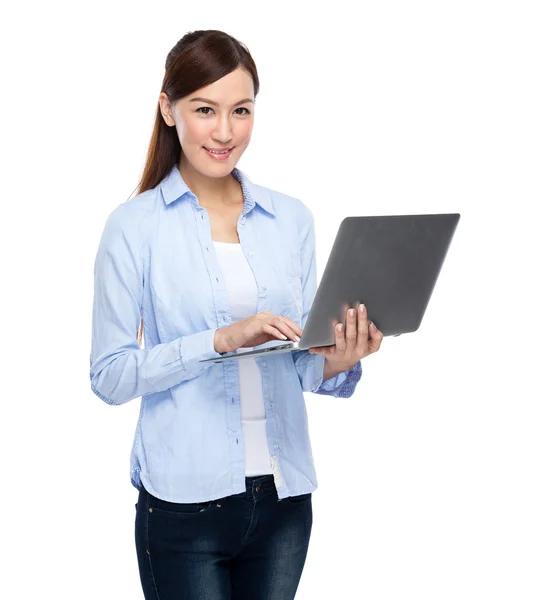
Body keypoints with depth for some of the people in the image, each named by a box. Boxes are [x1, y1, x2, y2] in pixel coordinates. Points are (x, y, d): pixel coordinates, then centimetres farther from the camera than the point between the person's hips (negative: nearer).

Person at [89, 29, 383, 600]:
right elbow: (109, 375, -9)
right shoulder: (134, 226, -4)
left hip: (284, 492, 4)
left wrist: (337, 362, -11)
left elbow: (302, 363, 11)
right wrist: (222, 340, -21)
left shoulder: (291, 217, 8)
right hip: (186, 499, -4)